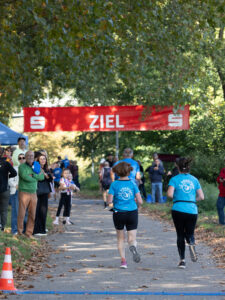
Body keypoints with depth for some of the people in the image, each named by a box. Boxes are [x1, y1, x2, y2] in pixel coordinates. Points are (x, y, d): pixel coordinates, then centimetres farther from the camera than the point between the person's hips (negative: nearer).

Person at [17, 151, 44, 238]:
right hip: (24, 192, -5)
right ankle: (20, 231, 5)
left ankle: (29, 232, 13)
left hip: (33, 193, 5)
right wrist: (36, 176, -5)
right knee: (21, 214, -6)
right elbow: (25, 176, -18)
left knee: (32, 214, 5)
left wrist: (32, 175, -9)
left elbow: (42, 177, 1)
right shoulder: (22, 166, -2)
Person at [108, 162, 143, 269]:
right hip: (132, 213, 0)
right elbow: (140, 201, -4)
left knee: (120, 239, 16)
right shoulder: (133, 184, -2)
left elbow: (109, 201, -10)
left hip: (119, 214, 0)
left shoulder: (114, 184, -6)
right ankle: (133, 247, -32)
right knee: (132, 238, 3)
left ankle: (123, 260, 9)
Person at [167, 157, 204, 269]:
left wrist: (175, 197, 7)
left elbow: (169, 194, -14)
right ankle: (191, 243, -22)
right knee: (189, 233, 14)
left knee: (180, 235, 9)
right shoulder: (194, 180, 9)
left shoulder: (175, 179, -1)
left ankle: (182, 260, 1)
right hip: (192, 210, 2)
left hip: (178, 209, -2)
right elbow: (201, 197, 7)